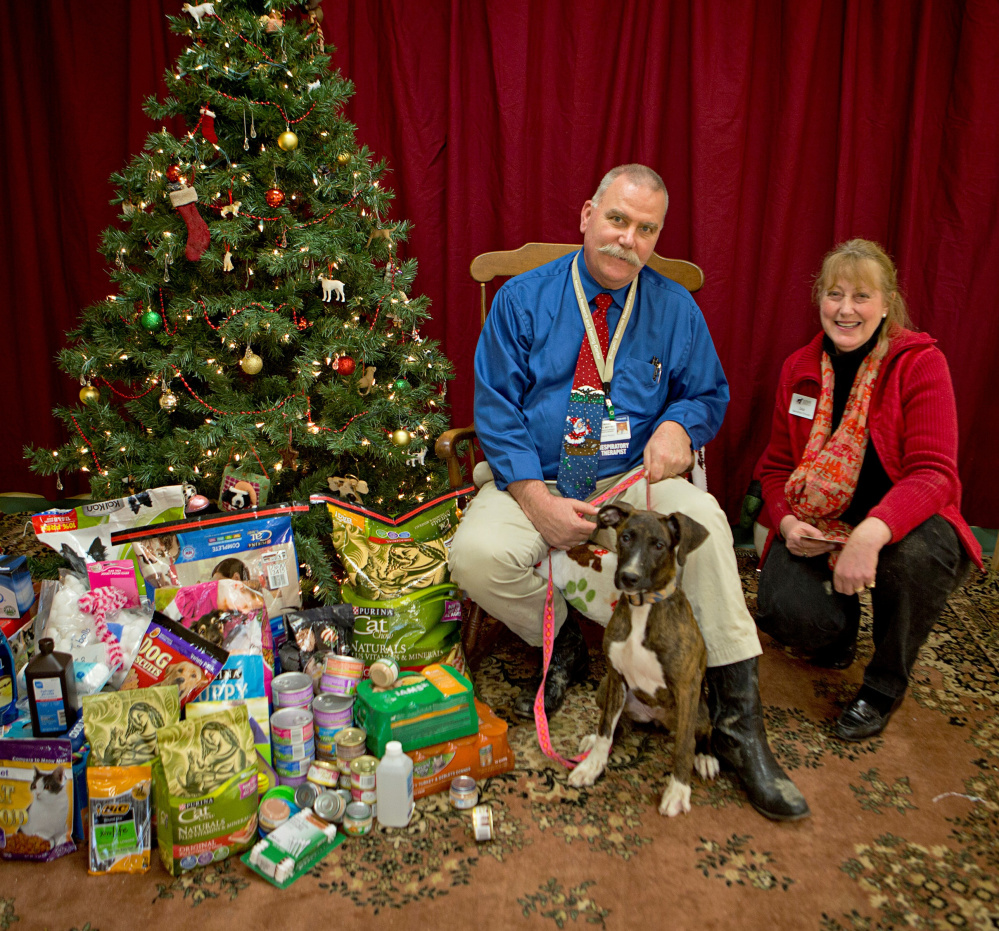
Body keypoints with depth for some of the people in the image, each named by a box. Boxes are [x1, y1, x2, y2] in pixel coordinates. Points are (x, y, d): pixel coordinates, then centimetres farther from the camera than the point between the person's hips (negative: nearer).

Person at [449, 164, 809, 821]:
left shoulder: (675, 309, 7)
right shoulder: (523, 299, 0)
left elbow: (710, 393, 16)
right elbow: (496, 409, -4)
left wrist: (679, 425, -11)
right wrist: (537, 501, -17)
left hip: (632, 481, 1)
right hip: (532, 481, 0)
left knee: (701, 515, -31)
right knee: (478, 553, -30)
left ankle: (739, 721, -20)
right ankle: (563, 646, 4)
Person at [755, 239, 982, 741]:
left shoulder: (921, 362, -10)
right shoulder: (798, 369, 3)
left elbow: (933, 473, -20)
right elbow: (776, 467, 8)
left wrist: (872, 532, -39)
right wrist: (786, 522, -14)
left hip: (901, 522, -2)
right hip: (817, 526, 2)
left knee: (919, 552, -38)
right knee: (785, 613, -25)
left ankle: (885, 685, -6)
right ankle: (838, 629, 19)